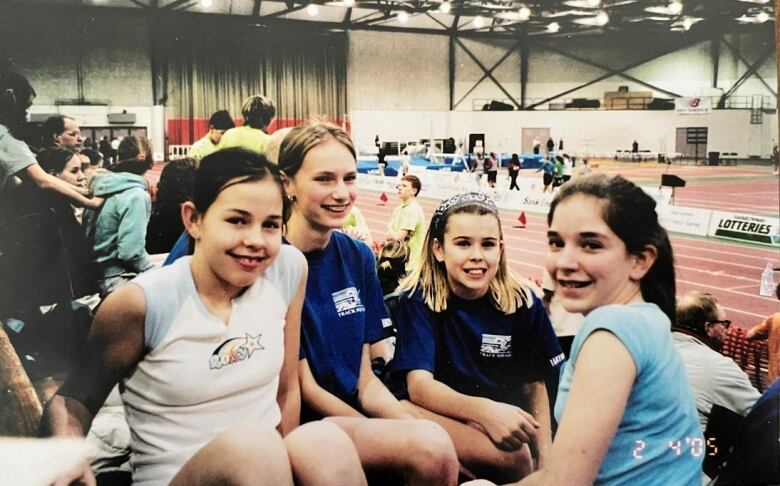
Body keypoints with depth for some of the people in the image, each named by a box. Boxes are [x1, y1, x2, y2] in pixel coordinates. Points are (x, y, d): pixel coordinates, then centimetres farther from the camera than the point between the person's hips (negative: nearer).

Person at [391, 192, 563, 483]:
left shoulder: (523, 303, -3)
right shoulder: (418, 299, -9)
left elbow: (535, 387, 6)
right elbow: (418, 385, -19)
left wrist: (546, 459, -7)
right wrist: (483, 410, -37)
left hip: (506, 423, 2)